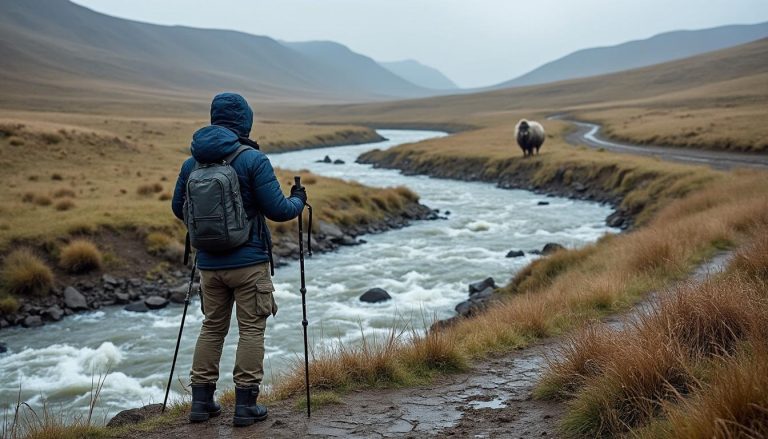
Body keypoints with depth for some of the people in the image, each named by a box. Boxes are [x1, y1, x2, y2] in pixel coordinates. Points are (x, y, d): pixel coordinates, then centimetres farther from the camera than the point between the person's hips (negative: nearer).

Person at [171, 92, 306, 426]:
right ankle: (245, 404, 7)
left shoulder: (192, 162, 3)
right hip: (249, 262, -5)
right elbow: (278, 210, -14)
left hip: (209, 263, 5)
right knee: (251, 330, 5)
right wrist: (298, 200, 7)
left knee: (212, 328, 16)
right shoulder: (253, 159, -13)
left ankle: (201, 401, 18)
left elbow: (178, 209, 13)